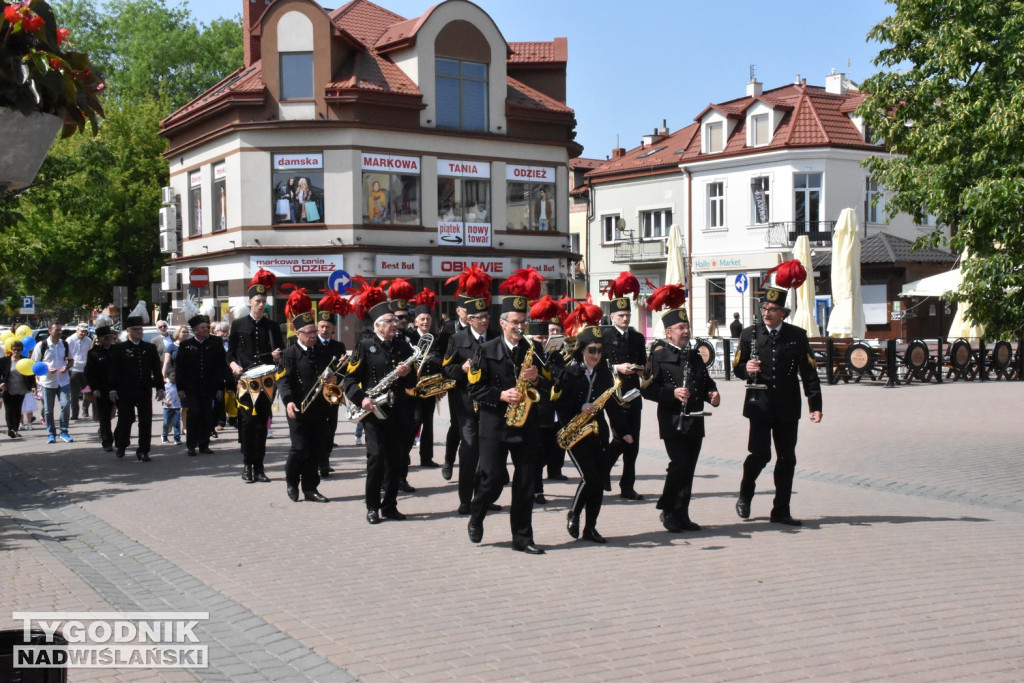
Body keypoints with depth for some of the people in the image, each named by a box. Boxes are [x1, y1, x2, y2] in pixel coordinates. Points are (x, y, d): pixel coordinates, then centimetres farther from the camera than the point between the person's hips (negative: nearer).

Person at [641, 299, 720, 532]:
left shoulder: (695, 356, 16)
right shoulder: (658, 356, -4)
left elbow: (706, 382, 27)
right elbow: (647, 389, -10)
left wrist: (713, 393, 5)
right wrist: (672, 393, -23)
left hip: (695, 422, 6)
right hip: (673, 423, -6)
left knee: (689, 469, 8)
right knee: (680, 463, -15)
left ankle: (682, 515, 16)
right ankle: (668, 510, 2)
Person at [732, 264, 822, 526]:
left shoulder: (797, 336, 3)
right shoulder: (750, 334, 3)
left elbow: (808, 372, 3)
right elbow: (737, 367, 7)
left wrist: (815, 404, -4)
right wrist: (746, 369, -17)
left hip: (788, 407, 2)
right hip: (760, 405, -2)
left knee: (787, 459, 5)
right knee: (760, 454, -8)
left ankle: (781, 511, 15)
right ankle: (744, 496, 18)